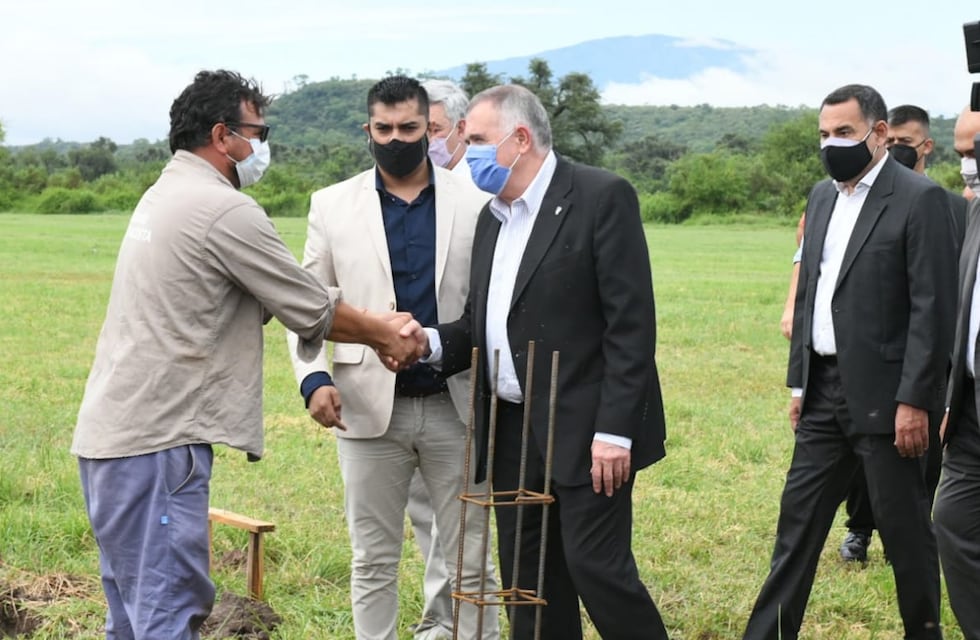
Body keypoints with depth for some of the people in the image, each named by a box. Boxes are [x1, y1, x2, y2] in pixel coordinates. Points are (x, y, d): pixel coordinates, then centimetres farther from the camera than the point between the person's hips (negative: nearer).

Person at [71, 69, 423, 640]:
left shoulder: (164, 196, 17)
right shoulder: (225, 210, -13)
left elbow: (267, 301, 19)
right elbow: (314, 311, -7)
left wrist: (371, 325, 16)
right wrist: (386, 335, 10)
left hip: (114, 434, 10)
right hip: (157, 442, -10)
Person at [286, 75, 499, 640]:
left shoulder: (475, 202, 1)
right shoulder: (333, 205, 4)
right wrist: (314, 378, -8)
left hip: (456, 407, 0)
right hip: (370, 407, 1)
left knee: (471, 557, 6)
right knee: (374, 560, 10)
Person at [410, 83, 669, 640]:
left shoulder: (602, 197, -9)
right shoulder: (492, 217, 15)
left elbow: (631, 323, -14)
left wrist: (615, 429, -19)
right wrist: (433, 342, -4)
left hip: (584, 430, -8)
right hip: (511, 431, 8)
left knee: (596, 567, -8)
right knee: (527, 579, 10)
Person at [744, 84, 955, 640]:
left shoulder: (919, 199, -11)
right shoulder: (822, 197, 13)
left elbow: (934, 308, -15)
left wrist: (914, 400, -18)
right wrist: (799, 381, 14)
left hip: (884, 395, -7)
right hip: (825, 388, 7)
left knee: (904, 526, 4)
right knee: (799, 517, 9)